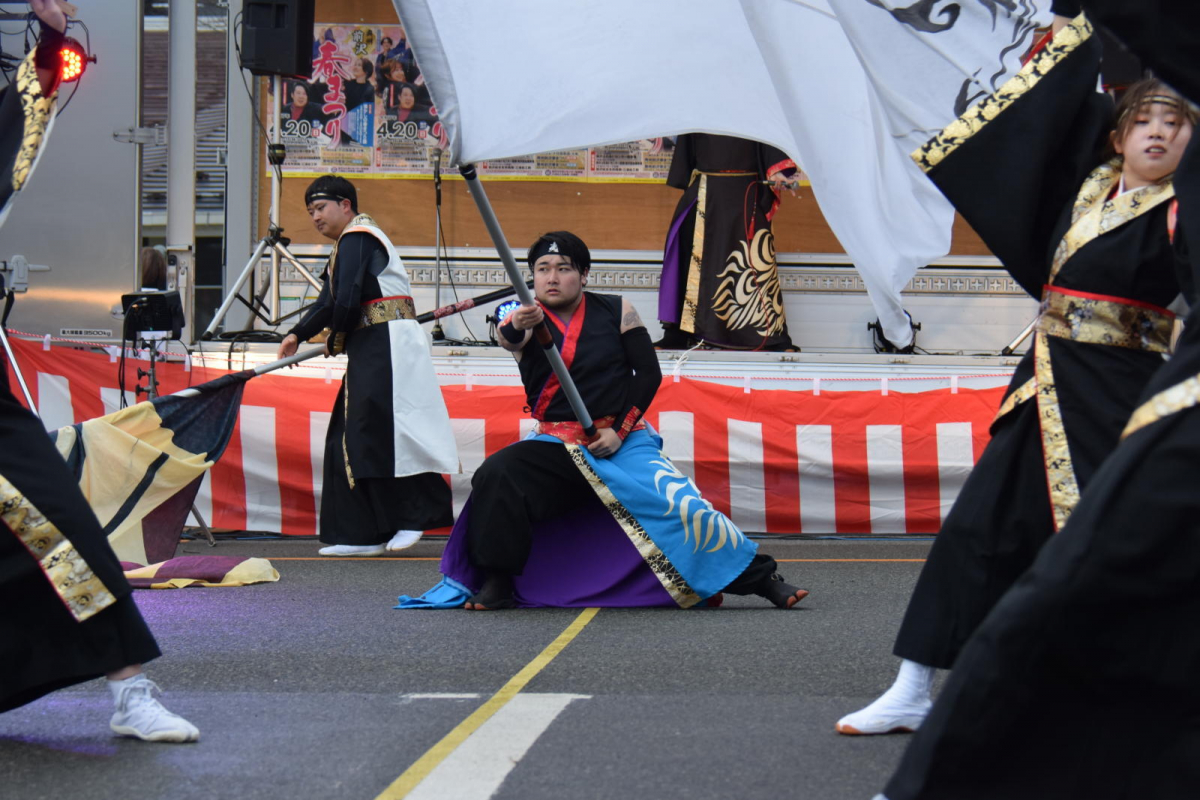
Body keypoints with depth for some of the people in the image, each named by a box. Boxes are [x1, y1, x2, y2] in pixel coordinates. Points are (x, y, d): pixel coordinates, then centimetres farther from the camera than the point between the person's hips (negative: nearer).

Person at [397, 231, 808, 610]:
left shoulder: (615, 312, 2)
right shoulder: (528, 319, 1)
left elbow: (649, 373, 1)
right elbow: (508, 337, -24)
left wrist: (620, 429, -11)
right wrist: (516, 327, -49)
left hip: (623, 441, -1)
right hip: (557, 447, 1)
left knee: (683, 507, -19)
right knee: (495, 476, -24)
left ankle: (763, 579, -3)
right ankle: (497, 584, -11)